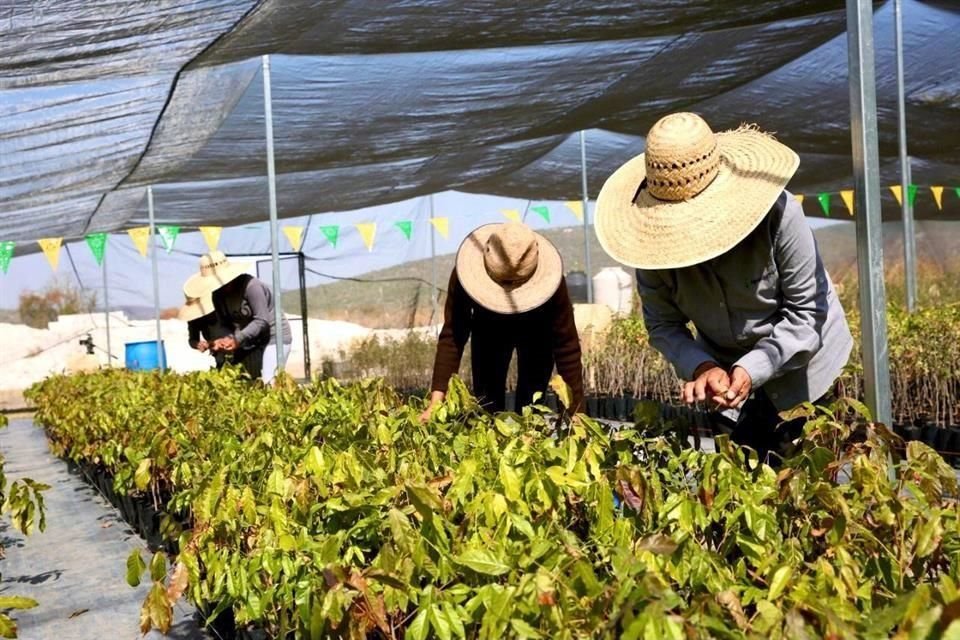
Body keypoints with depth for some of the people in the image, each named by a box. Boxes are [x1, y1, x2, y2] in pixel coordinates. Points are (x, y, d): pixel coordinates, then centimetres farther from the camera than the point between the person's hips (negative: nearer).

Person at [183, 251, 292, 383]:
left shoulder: (250, 286, -23)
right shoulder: (218, 295, 0)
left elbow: (262, 321, -25)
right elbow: (227, 324, 2)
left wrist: (237, 339, -31)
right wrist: (225, 340, -20)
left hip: (274, 337, -7)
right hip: (250, 343, 7)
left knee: (270, 383, -18)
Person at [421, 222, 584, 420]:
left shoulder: (549, 282, -39)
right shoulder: (464, 276, -37)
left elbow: (567, 345, -35)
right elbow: (452, 337, -37)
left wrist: (576, 409, -37)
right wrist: (436, 400, -44)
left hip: (537, 331, -1)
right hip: (488, 329, 1)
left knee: (531, 402, -4)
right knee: (486, 402, -2)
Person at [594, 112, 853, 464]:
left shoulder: (778, 214, -32)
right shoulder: (654, 237, -22)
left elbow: (807, 311, -24)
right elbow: (663, 325, -15)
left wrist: (753, 369, -35)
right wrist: (701, 367, -33)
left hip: (802, 365, -2)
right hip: (725, 369, 3)